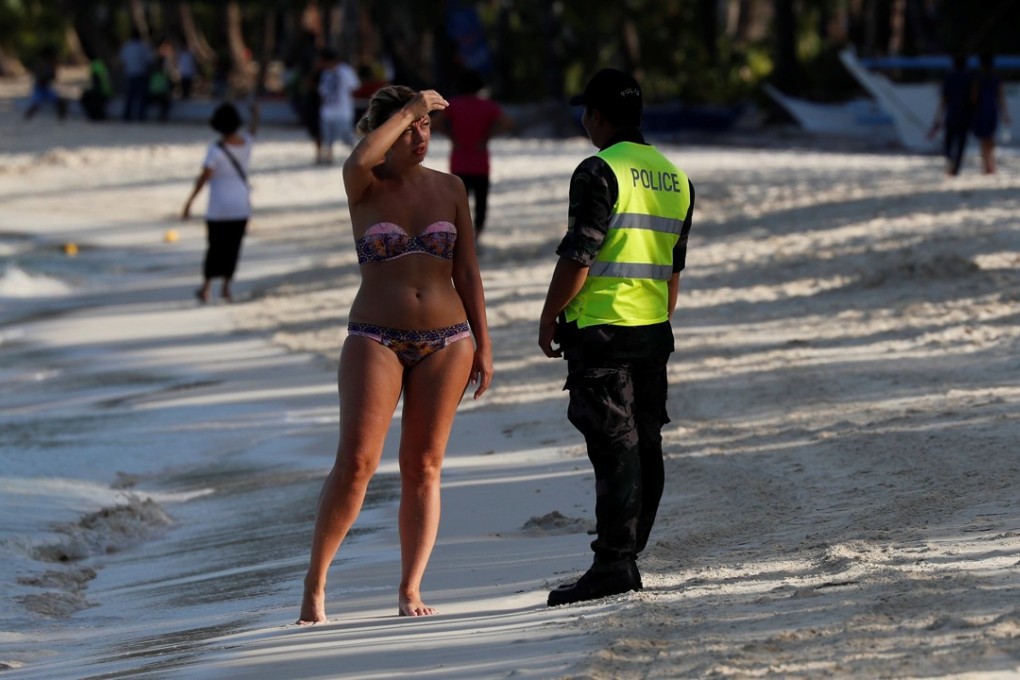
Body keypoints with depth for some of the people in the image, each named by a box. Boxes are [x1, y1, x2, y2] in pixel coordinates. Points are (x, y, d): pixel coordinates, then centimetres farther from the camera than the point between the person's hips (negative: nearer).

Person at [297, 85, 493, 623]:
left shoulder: (449, 188, 7)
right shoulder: (365, 188, -1)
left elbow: (467, 273, 8)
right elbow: (359, 160, -27)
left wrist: (483, 346, 4)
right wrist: (408, 108, -15)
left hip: (446, 341, 3)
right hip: (376, 340, -3)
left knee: (423, 467, 2)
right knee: (356, 462, -13)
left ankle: (410, 590, 8)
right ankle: (315, 582, -4)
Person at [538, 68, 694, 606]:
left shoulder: (600, 172, -12)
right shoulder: (675, 178, 13)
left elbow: (577, 258, -16)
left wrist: (549, 317, -4)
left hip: (600, 327, -8)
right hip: (654, 332, 8)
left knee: (613, 447, -9)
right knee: (645, 446, 10)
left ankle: (613, 566, -10)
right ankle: (627, 556, 17)